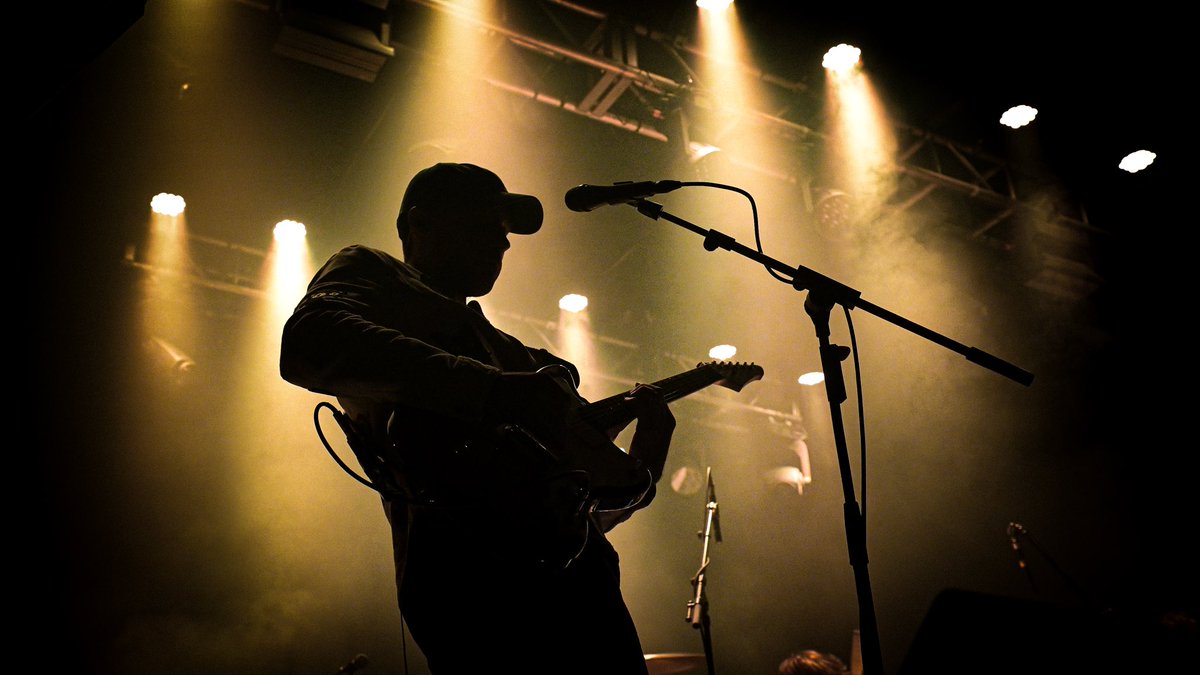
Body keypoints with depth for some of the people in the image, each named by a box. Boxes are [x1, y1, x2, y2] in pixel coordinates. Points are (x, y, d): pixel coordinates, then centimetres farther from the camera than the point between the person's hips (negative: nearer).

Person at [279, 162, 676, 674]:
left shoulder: (506, 350, 32)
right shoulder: (372, 273, 13)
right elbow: (309, 345, -16)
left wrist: (652, 432, 18)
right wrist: (499, 390, -20)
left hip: (573, 565, 8)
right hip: (468, 567, -8)